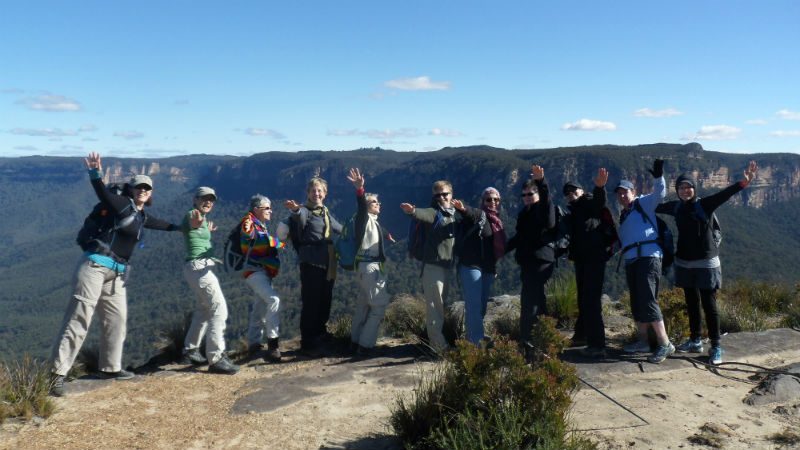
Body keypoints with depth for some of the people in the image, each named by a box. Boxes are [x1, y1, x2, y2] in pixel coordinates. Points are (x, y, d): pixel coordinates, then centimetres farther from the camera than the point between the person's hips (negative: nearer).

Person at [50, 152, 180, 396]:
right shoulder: (123, 204, -6)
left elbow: (159, 224, 37)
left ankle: (110, 367, 25)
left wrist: (179, 227, 49)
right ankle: (58, 372, -7)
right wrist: (95, 175, -44)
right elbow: (103, 194, -25)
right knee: (79, 317, -10)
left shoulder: (141, 216, 17)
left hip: (118, 272, 9)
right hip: (96, 264, -9)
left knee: (117, 318, 12)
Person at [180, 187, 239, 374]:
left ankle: (190, 351, 33)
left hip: (204, 266, 11)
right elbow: (192, 224, -40)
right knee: (219, 309, -17)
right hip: (199, 266, -11)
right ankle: (216, 359, -19)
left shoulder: (203, 218, 16)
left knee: (204, 310, 21)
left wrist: (207, 231, 34)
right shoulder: (193, 214, -12)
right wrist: (196, 223, -61)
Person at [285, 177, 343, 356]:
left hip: (328, 265, 7)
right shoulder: (305, 211, -7)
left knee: (325, 303, 15)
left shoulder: (326, 213, 16)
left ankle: (320, 335, 32)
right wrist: (296, 210, -56)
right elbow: (301, 217, -33)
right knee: (310, 304, -6)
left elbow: (340, 229, 32)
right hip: (311, 264, -7)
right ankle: (307, 343, 2)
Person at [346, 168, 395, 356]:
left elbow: (380, 232, 41)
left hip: (373, 265, 10)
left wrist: (388, 237, 62)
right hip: (369, 266, -10)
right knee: (379, 304, -9)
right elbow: (361, 207, -32)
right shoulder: (364, 218, -9)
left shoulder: (374, 221, 18)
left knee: (364, 303, 16)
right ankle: (365, 345, -7)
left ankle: (357, 340, 27)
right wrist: (359, 189, -52)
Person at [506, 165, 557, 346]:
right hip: (527, 261, 9)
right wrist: (504, 249, 29)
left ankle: (525, 339, -14)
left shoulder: (544, 209, -4)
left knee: (529, 300, -14)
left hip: (540, 260, -9)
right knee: (536, 299, 14)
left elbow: (546, 197, -26)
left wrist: (541, 180, -43)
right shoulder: (524, 212, 19)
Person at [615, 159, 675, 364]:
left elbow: (659, 194, -14)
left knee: (648, 301, -15)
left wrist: (658, 176, -26)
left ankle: (665, 344, -10)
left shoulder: (643, 203, 4)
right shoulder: (624, 215, 24)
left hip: (648, 257, -8)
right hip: (631, 261, 8)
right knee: (636, 303, 12)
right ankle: (643, 341, 22)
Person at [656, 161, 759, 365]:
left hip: (706, 263, -5)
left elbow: (724, 194, -25)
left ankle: (716, 347, 5)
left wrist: (744, 182, -40)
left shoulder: (704, 204, -10)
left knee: (709, 305, -3)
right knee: (691, 304, 14)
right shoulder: (676, 207, 3)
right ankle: (695, 341, 26)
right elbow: (656, 206, 20)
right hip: (684, 264, 5)